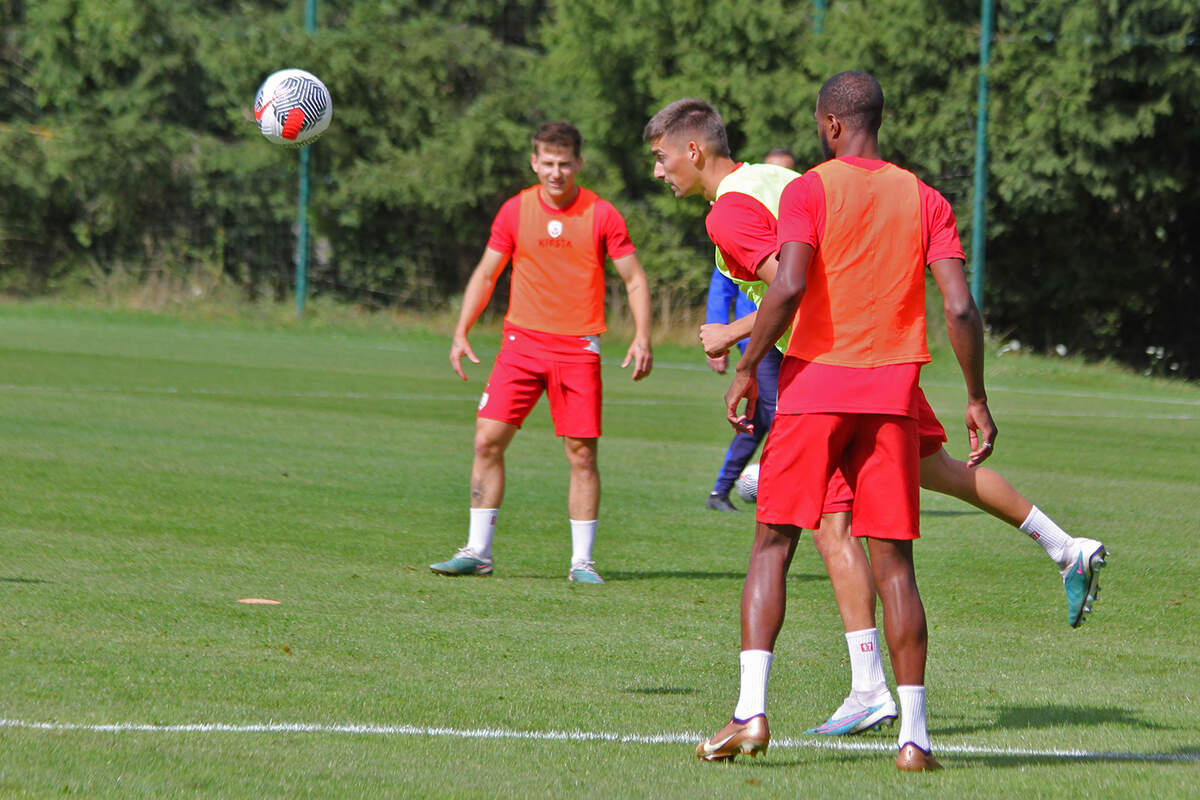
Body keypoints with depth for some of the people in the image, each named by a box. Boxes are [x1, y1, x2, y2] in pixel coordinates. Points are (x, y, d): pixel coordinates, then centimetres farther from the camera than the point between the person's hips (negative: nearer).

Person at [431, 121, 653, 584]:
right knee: (488, 440, -6)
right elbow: (485, 274, 12)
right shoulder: (515, 211, 4)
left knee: (581, 454, -3)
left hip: (578, 349, -2)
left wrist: (642, 339, -9)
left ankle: (581, 560, 6)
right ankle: (477, 551, 2)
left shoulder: (601, 216, -1)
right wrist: (461, 332, 1)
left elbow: (634, 279, 3)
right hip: (522, 340, 2)